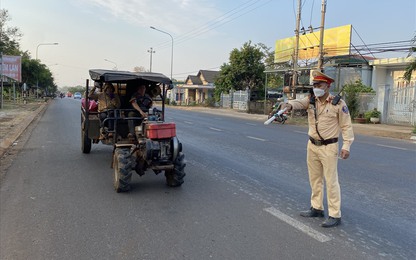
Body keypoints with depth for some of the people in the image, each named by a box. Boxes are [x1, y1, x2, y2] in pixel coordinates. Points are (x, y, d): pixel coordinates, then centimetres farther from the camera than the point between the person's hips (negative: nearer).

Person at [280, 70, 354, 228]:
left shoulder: (338, 103, -10)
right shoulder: (310, 100, 2)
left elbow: (346, 126, -7)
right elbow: (299, 103, -18)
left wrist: (346, 146, -14)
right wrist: (289, 104, -42)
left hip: (329, 147, -5)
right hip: (312, 145, 5)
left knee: (331, 181, -1)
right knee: (315, 179, 15)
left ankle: (335, 215, 8)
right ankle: (317, 208, 30)